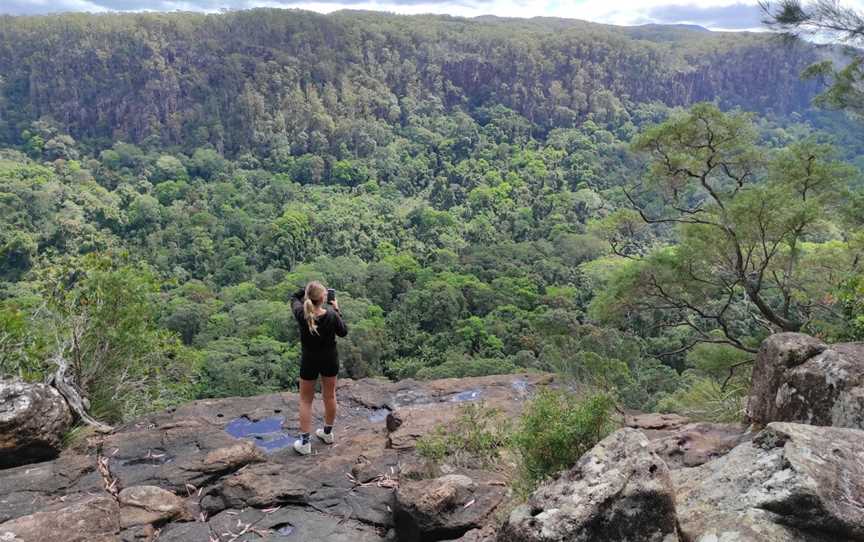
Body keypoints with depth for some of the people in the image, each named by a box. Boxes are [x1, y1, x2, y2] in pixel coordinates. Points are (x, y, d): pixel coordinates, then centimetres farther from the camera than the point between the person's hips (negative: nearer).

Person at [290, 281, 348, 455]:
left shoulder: (301, 314, -21)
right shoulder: (331, 315, -24)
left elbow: (294, 297, 1)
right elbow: (343, 332, -5)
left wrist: (309, 289, -6)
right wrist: (337, 310, -2)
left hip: (309, 361, 0)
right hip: (330, 360, 1)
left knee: (305, 401, 12)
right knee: (330, 396, 20)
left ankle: (304, 442, 12)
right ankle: (328, 433, 38)